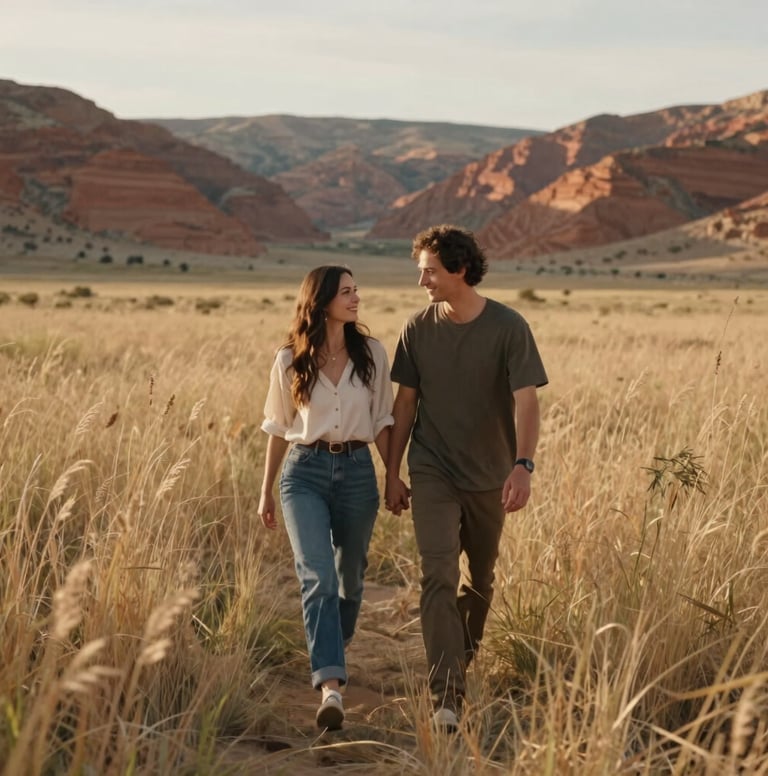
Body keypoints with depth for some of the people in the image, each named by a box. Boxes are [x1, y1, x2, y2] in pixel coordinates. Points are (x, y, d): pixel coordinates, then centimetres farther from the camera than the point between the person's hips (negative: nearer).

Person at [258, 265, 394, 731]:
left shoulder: (372, 353, 2)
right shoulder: (290, 361, 0)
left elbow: (383, 420, 8)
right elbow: (279, 428, 8)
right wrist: (266, 490, 11)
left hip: (357, 470, 2)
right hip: (305, 472, -2)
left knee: (350, 574, 13)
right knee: (318, 577, -15)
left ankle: (337, 649, 42)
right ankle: (331, 687, -23)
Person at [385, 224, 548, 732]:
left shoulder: (509, 328, -11)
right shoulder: (418, 329, -3)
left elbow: (526, 401, -17)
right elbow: (406, 402, 5)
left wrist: (523, 465, -31)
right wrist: (392, 472, 6)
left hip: (489, 476, 0)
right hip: (432, 471, 0)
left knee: (480, 579, 15)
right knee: (439, 576, -14)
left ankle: (461, 665, 39)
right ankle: (446, 697, -18)